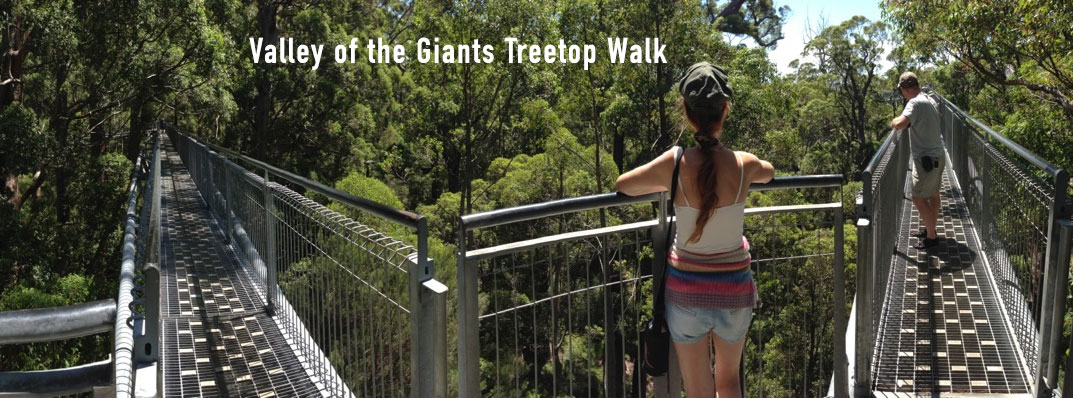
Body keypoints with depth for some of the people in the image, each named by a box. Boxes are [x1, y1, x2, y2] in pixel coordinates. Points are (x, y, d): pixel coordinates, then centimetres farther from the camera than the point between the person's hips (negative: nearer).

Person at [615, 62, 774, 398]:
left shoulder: (675, 163, -17)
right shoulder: (745, 165, -12)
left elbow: (621, 185, -2)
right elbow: (769, 173, 13)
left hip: (687, 292, -1)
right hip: (734, 292, 1)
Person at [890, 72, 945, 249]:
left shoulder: (915, 103, -20)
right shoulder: (930, 101, 8)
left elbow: (900, 124, -36)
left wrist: (893, 122, -13)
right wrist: (905, 122, 25)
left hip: (926, 159, -9)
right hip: (937, 155, 9)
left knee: (919, 198, -2)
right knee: (933, 195, 20)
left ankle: (931, 237, 5)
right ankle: (930, 229, 33)